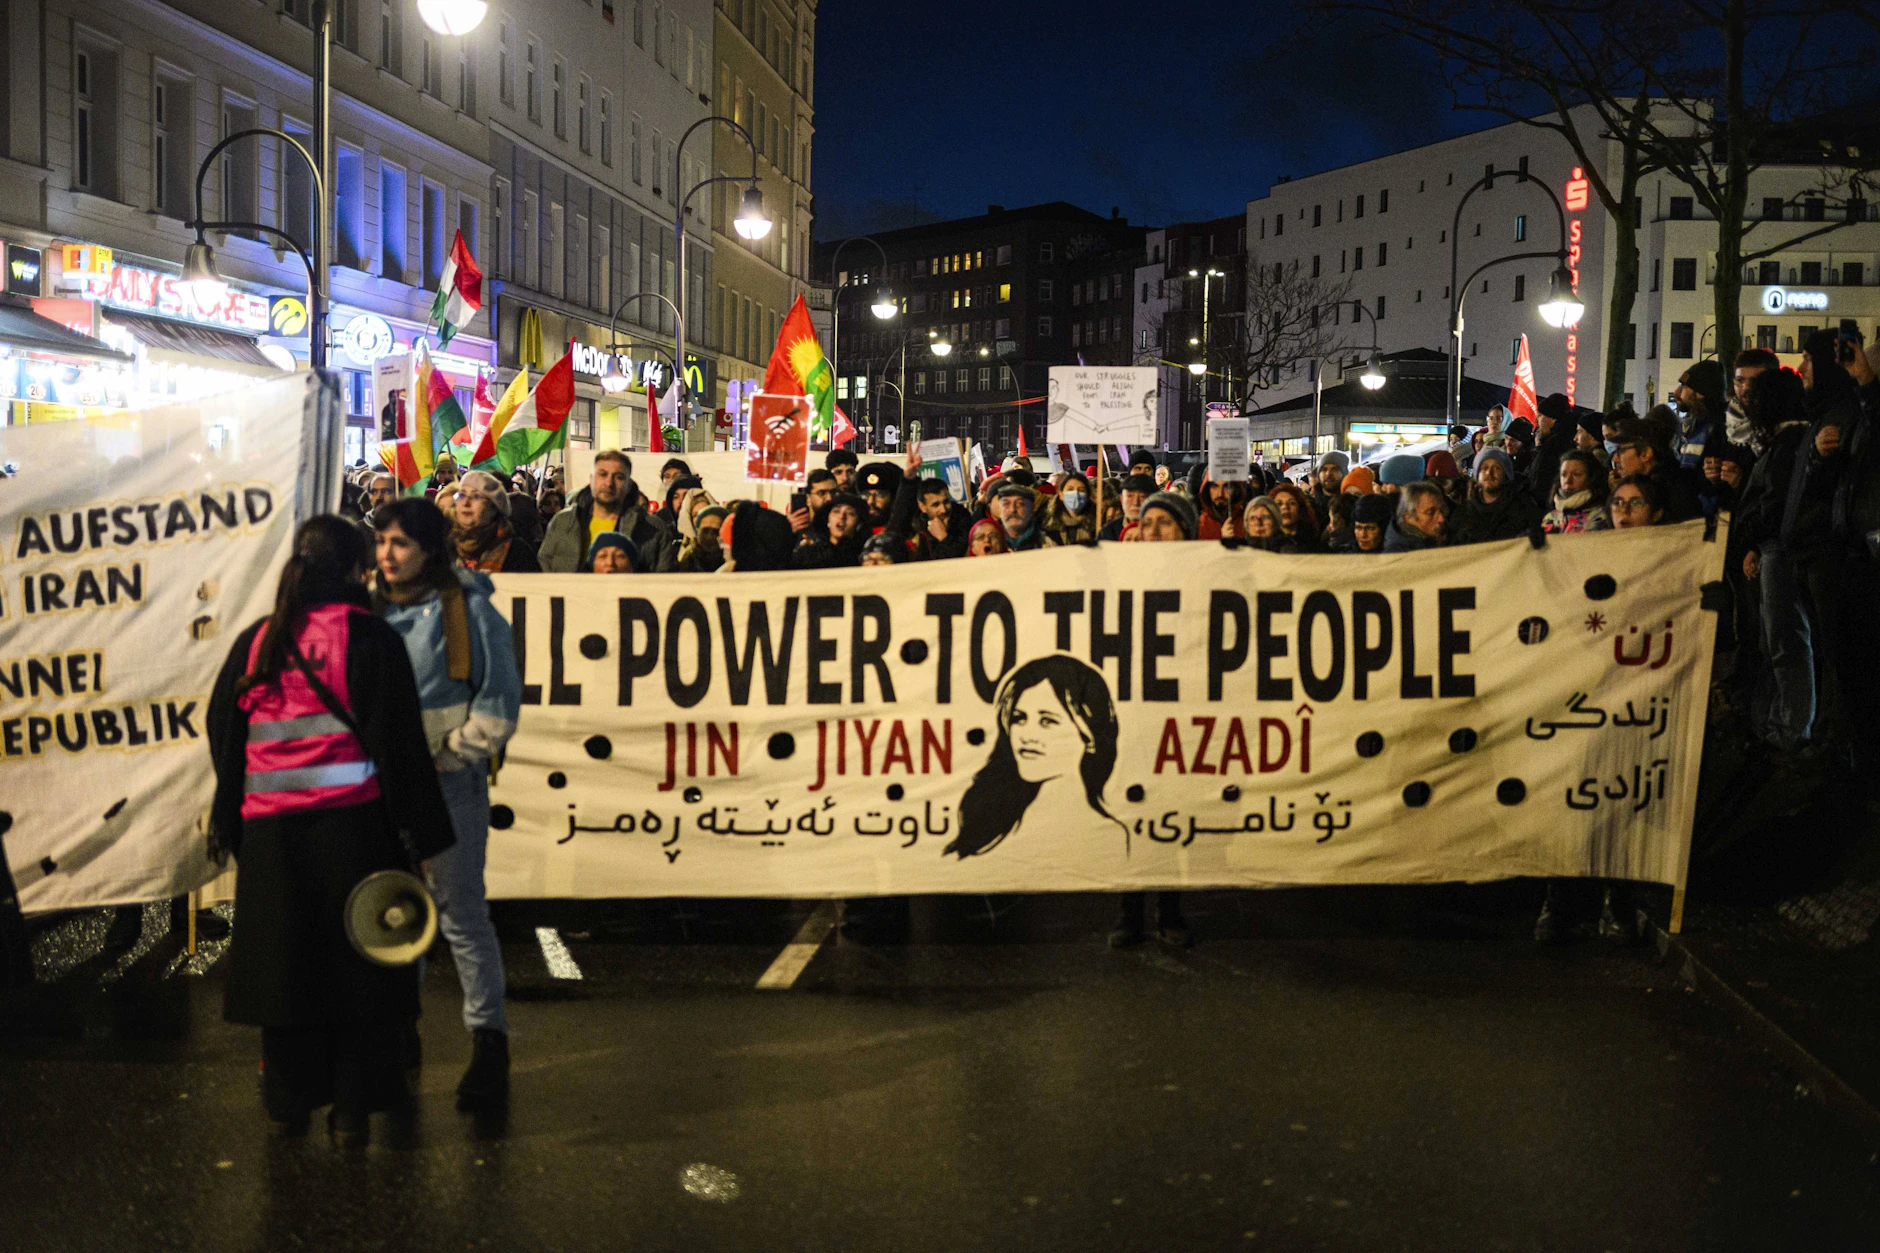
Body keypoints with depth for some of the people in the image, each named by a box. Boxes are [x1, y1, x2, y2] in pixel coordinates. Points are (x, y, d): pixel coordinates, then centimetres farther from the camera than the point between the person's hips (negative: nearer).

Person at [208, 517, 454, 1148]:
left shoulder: (256, 641, 5)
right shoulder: (371, 640, -8)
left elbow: (224, 737, 12)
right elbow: (399, 743, -9)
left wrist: (227, 822, 22)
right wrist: (418, 836, -5)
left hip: (270, 830, 4)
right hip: (353, 826, -4)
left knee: (284, 960, 13)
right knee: (358, 965, 6)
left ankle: (289, 1103, 25)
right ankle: (354, 1110, 12)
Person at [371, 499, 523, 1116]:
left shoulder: (467, 607, -8)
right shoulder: (372, 607, 6)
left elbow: (499, 701, -8)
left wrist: (449, 753, -11)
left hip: (449, 781, -5)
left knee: (461, 912, -4)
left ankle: (489, 1041, 3)